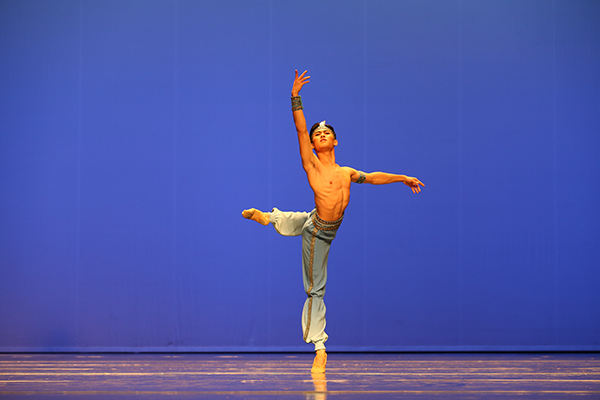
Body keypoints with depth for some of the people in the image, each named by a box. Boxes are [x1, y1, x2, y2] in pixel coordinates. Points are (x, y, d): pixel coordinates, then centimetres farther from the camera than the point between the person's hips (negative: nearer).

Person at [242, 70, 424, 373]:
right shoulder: (311, 164, -9)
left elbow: (372, 177, 19)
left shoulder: (345, 173, 7)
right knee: (315, 289, 2)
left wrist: (402, 178, 22)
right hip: (316, 230, -4)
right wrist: (296, 97, -21)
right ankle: (319, 349, 8)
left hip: (327, 230, 4)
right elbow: (300, 129, -15)